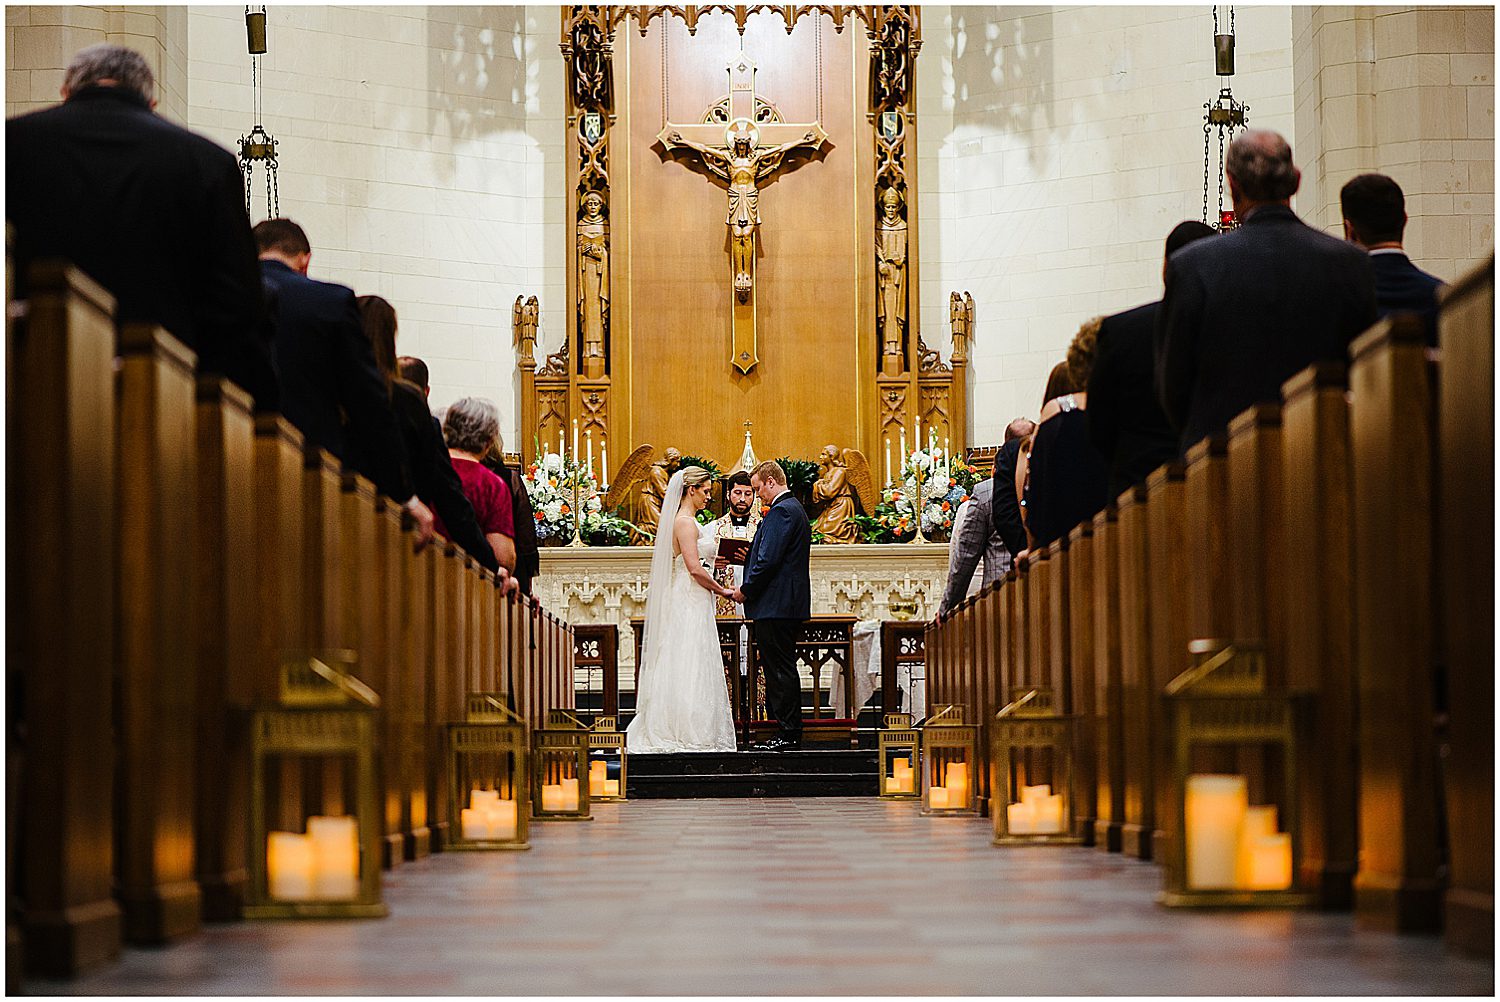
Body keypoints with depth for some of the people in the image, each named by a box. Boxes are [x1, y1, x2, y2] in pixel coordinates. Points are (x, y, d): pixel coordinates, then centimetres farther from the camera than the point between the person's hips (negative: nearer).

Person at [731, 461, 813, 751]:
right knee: (781, 669, 12)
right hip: (790, 606, 11)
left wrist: (745, 590, -11)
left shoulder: (780, 511, -14)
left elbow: (769, 560, -20)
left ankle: (789, 733, -5)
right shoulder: (794, 508, 19)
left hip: (776, 606, -11)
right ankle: (789, 730, 14)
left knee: (781, 670, -7)